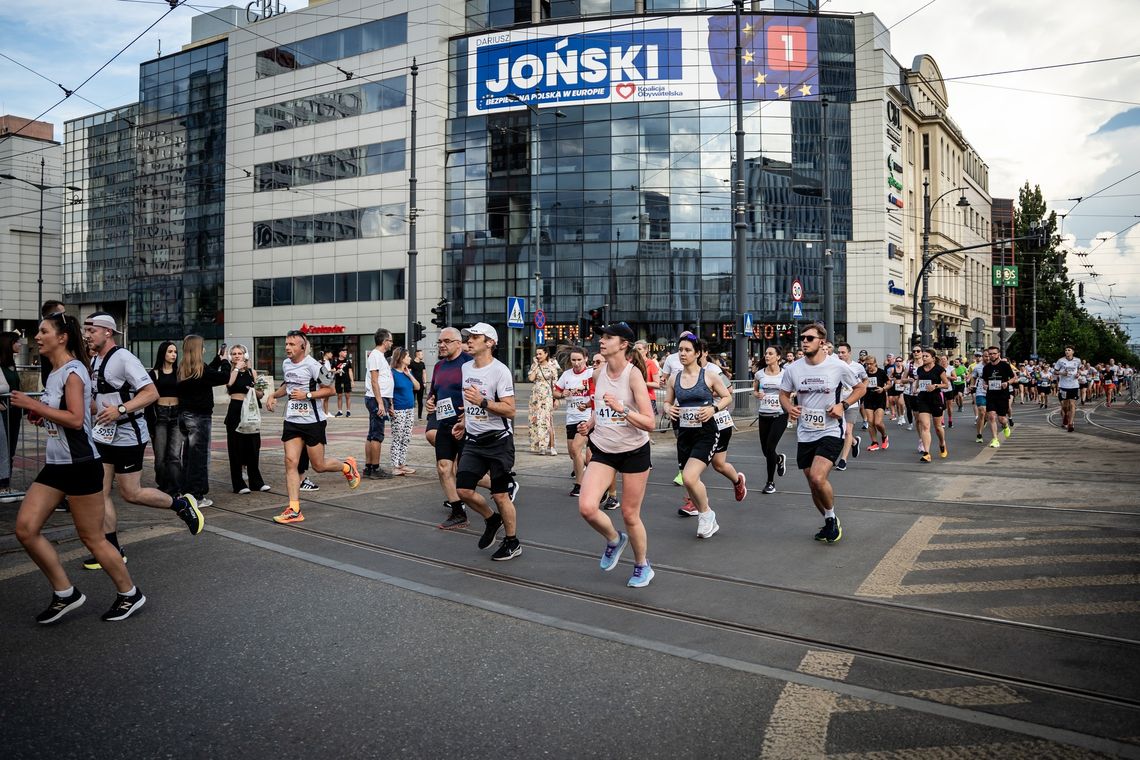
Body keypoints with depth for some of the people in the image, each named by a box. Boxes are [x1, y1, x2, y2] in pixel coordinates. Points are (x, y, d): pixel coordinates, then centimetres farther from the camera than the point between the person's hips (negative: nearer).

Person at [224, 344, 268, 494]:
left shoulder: (252, 372, 9)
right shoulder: (229, 371, 2)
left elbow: (261, 393, 10)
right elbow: (229, 383, -22)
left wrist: (254, 391, -11)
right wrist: (237, 368, -11)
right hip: (235, 411, -2)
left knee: (253, 447, 6)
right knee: (236, 447, 1)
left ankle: (256, 482, 16)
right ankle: (238, 484, 8)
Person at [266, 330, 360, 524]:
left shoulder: (313, 365, -14)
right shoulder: (286, 364, 9)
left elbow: (330, 390, -10)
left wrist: (307, 395, -20)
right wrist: (274, 395, 9)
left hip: (312, 421, -6)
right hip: (292, 421, 6)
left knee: (319, 465, 1)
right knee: (291, 462, -4)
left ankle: (347, 466, 32)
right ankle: (294, 510, -2)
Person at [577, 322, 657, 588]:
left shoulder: (633, 374, -17)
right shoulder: (598, 373, -1)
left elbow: (650, 423, -20)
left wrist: (622, 409, -33)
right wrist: (590, 423, 2)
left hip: (634, 451, -4)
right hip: (603, 450, 4)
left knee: (630, 515, 6)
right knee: (586, 508, -14)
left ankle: (642, 566, 32)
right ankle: (614, 539, 18)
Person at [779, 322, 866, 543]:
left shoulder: (838, 367, -9)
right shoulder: (792, 368, -2)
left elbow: (861, 387, 5)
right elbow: (784, 394, 11)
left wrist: (843, 405, -11)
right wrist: (789, 408, -11)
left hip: (830, 432, -4)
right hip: (805, 435, 4)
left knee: (818, 478, -23)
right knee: (814, 486, 11)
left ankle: (832, 517, 6)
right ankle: (830, 523, 36)